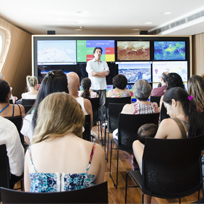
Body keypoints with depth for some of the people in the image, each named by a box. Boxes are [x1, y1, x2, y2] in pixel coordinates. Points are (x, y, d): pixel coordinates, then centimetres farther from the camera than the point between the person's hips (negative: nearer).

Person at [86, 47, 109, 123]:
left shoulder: (104, 63, 15)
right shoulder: (89, 63, 5)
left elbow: (107, 72, 0)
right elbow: (91, 73, -8)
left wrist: (96, 73, -6)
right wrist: (102, 74, -4)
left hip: (102, 86, 2)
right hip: (93, 86, -2)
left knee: (102, 104, -1)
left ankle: (103, 120, 4)